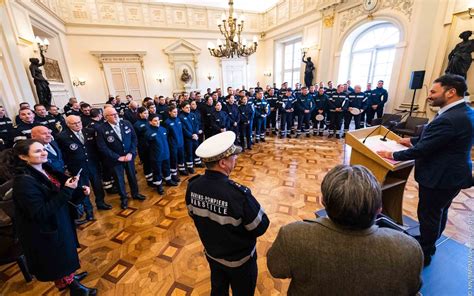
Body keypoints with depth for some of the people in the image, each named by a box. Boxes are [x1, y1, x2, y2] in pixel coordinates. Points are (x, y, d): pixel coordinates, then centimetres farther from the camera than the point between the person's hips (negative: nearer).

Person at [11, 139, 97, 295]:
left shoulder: (45, 168, -6)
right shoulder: (24, 181, -29)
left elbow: (58, 191, 9)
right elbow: (40, 213, -30)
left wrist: (79, 189, -7)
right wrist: (67, 190, -34)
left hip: (59, 221, 8)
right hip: (45, 230, -7)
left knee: (66, 253, 27)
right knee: (59, 259, 15)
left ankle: (69, 277, 51)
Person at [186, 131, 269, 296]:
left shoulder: (193, 186, -20)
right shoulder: (238, 194, -39)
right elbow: (260, 228, -23)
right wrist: (252, 206, -7)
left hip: (211, 252, 5)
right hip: (239, 259, -4)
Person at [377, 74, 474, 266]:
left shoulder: (449, 119, -28)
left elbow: (422, 149, -25)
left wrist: (393, 155, -14)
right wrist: (412, 140, 14)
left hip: (439, 177, -10)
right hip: (452, 173, 10)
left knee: (428, 214, 7)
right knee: (439, 212, 23)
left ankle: (424, 254, 26)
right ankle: (428, 243, 44)